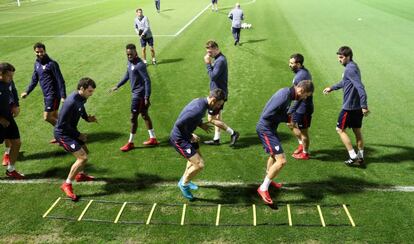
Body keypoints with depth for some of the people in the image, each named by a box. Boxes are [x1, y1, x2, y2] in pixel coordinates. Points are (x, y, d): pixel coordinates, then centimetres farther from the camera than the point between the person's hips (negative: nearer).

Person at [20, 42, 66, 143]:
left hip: (53, 94, -8)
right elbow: (34, 80, 19)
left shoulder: (52, 64, -15)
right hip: (46, 95, 8)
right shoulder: (37, 64, 9)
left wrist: (63, 96, -21)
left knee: (47, 117, -9)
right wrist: (27, 92, 13)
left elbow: (60, 80, -16)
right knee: (54, 116, 14)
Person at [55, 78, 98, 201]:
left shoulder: (81, 98, -1)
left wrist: (88, 118, -3)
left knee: (85, 152, 23)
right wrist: (78, 135, -17)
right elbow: (62, 124, -26)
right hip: (62, 133, -10)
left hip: (70, 131, 10)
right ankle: (67, 185, -6)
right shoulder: (72, 102, -29)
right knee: (83, 157, -16)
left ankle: (80, 174, 47)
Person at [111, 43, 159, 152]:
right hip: (136, 93, 9)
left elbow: (147, 80, -23)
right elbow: (127, 75, 23)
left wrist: (147, 97, -27)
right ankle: (153, 139, 25)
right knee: (144, 115, 15)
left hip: (139, 94, -9)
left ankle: (130, 143, 12)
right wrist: (117, 86, 27)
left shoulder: (140, 65, -21)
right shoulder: (129, 62, 7)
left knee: (133, 117, -1)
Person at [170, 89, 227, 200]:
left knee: (197, 156, 28)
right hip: (179, 139, -10)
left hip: (186, 135, 10)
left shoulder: (200, 101, 0)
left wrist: (201, 124, 5)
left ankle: (184, 181, 47)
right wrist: (190, 136, -18)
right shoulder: (198, 110, -31)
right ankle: (184, 184, 13)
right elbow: (179, 124, -31)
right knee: (199, 164, -14)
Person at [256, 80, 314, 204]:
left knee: (274, 155, 29)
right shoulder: (285, 96, -24)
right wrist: (286, 118, -15)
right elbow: (267, 115, -27)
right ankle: (263, 188, -1)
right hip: (265, 129, -11)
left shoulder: (288, 93, 7)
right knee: (281, 160, -14)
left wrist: (288, 118, -2)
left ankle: (268, 180, 51)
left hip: (269, 128, 11)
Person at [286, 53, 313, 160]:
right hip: (300, 107, 10)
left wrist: (290, 110, -19)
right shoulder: (303, 72, 6)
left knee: (303, 131, 6)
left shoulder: (301, 76, -25)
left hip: (303, 108, -10)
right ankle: (301, 144, 36)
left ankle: (305, 153, 24)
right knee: (291, 124, 22)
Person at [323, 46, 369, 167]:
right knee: (357, 130, 14)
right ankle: (360, 158, 21)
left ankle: (353, 157, 5)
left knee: (340, 129, 4)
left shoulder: (350, 69, -19)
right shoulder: (353, 66, 12)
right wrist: (332, 88, 38)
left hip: (349, 107, -9)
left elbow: (360, 87, -27)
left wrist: (364, 106, -30)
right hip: (358, 107, 9)